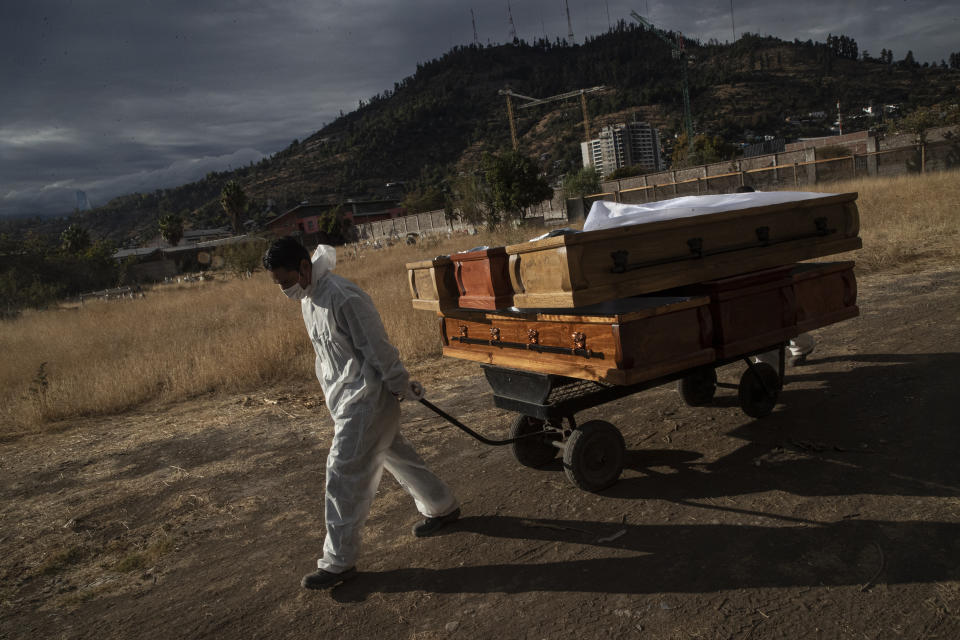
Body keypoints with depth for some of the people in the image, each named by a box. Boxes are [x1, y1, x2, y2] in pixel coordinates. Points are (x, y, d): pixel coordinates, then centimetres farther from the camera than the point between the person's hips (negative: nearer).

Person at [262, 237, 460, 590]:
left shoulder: (343, 298, -25)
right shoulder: (308, 298, 7)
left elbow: (379, 349, -20)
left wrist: (403, 388, -11)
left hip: (367, 399, -9)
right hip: (346, 398, 9)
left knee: (344, 472, -5)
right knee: (396, 455, 20)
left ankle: (338, 561, 7)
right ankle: (441, 506, 39)